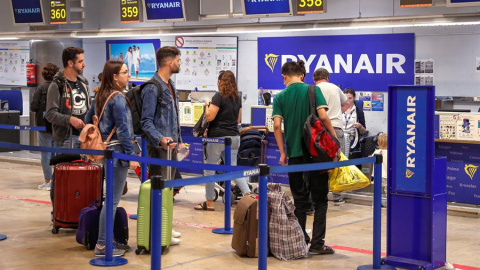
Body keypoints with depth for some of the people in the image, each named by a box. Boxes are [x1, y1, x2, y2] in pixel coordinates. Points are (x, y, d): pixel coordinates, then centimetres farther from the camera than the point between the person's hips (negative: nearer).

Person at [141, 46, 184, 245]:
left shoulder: (170, 86, 15)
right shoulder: (152, 88, -15)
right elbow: (146, 121, -19)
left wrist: (178, 139, 23)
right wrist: (160, 139, -32)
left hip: (171, 146, 10)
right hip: (159, 147, -10)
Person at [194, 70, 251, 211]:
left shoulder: (219, 96, -11)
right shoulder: (237, 98, 10)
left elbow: (209, 117, -14)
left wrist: (207, 106, 3)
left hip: (218, 137, -6)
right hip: (234, 136, 7)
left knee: (210, 169, 5)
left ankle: (209, 202, 10)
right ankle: (248, 194, -3)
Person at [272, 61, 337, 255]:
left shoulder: (280, 97, 3)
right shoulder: (313, 90, -1)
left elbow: (277, 125, -6)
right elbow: (323, 116, -13)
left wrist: (282, 152, 2)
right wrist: (335, 138, -3)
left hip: (294, 153, 2)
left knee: (299, 200, 12)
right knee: (320, 199, 5)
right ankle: (317, 243, 1)